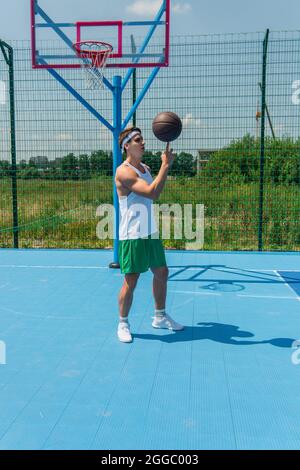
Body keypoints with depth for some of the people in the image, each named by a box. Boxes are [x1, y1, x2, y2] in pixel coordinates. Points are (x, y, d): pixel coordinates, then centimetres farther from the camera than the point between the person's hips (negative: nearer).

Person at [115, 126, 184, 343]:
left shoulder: (146, 168, 13)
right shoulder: (124, 172, -17)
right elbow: (152, 193, -26)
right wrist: (165, 165, -23)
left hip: (151, 232, 9)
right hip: (132, 236, -9)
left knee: (162, 273, 15)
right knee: (131, 281, -3)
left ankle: (160, 317, 31)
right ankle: (123, 324, 15)